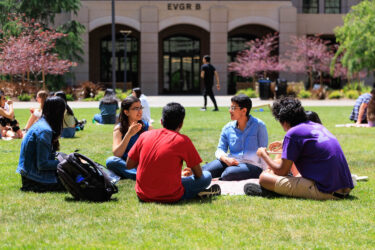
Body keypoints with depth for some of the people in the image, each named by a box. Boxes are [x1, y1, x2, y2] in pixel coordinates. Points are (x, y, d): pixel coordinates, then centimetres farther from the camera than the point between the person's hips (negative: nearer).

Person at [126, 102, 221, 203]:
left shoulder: (145, 136, 3)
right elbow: (198, 174, 0)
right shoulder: (183, 140, -6)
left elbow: (129, 165, 8)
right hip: (170, 197, -3)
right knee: (207, 176, 15)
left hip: (143, 196, 3)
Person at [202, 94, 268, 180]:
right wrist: (226, 159, -14)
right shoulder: (228, 128, 13)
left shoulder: (259, 125, 2)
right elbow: (220, 149, 10)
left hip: (252, 164, -3)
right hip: (232, 162, 3)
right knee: (205, 171, -26)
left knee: (228, 174, -34)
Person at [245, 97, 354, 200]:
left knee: (264, 178, -11)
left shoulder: (293, 134, -6)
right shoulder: (318, 126, 18)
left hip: (325, 192, -8)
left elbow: (282, 171, -1)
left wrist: (263, 154, 17)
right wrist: (285, 147, 49)